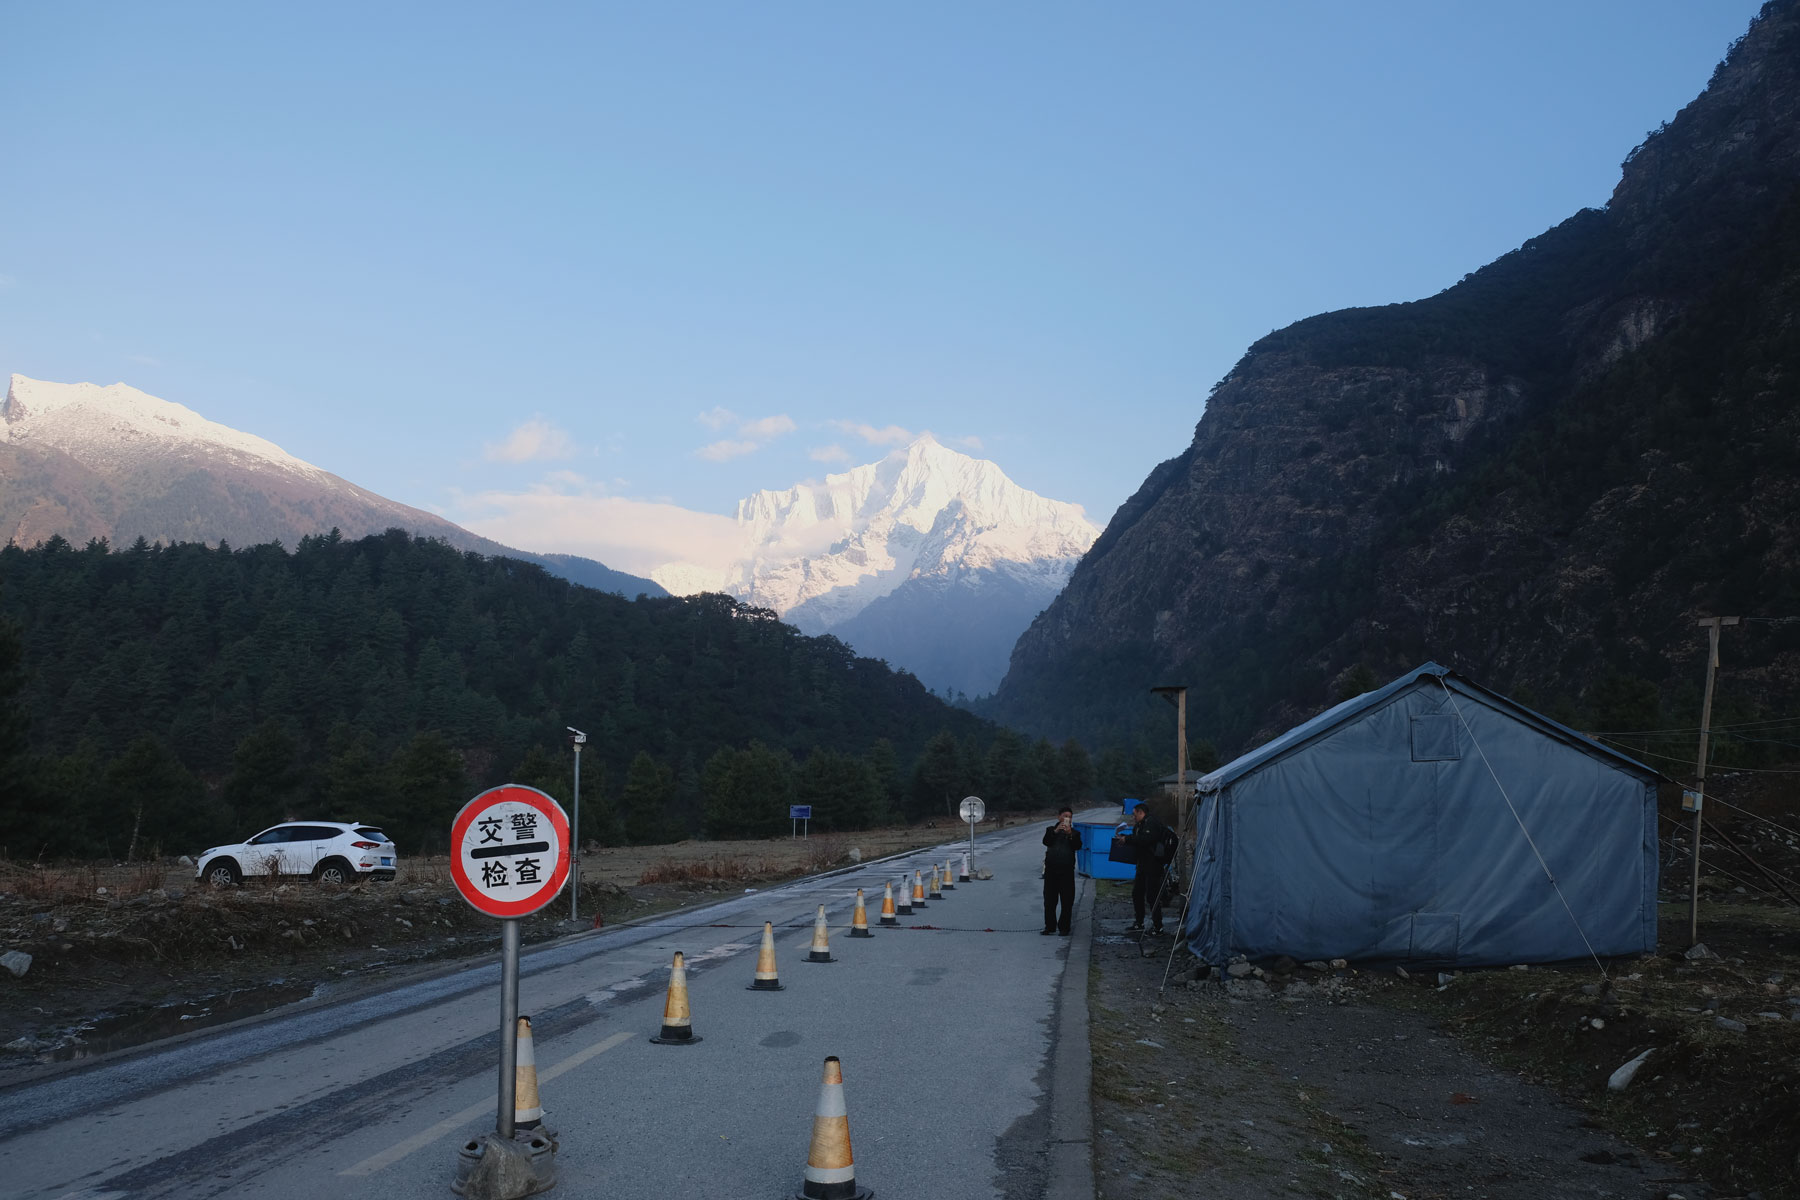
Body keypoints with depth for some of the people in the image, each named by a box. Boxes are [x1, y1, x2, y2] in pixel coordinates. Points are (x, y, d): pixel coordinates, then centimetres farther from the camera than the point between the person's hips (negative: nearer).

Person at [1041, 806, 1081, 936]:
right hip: (1051, 870, 1)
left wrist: (1070, 834, -22)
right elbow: (1046, 842, -8)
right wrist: (1056, 831, -20)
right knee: (1049, 900, 4)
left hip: (1067, 871, -1)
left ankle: (1064, 927, 5)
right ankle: (1050, 926, 12)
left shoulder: (1074, 833, 8)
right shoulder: (1051, 830, 10)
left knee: (1067, 901, -2)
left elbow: (1078, 846, -9)